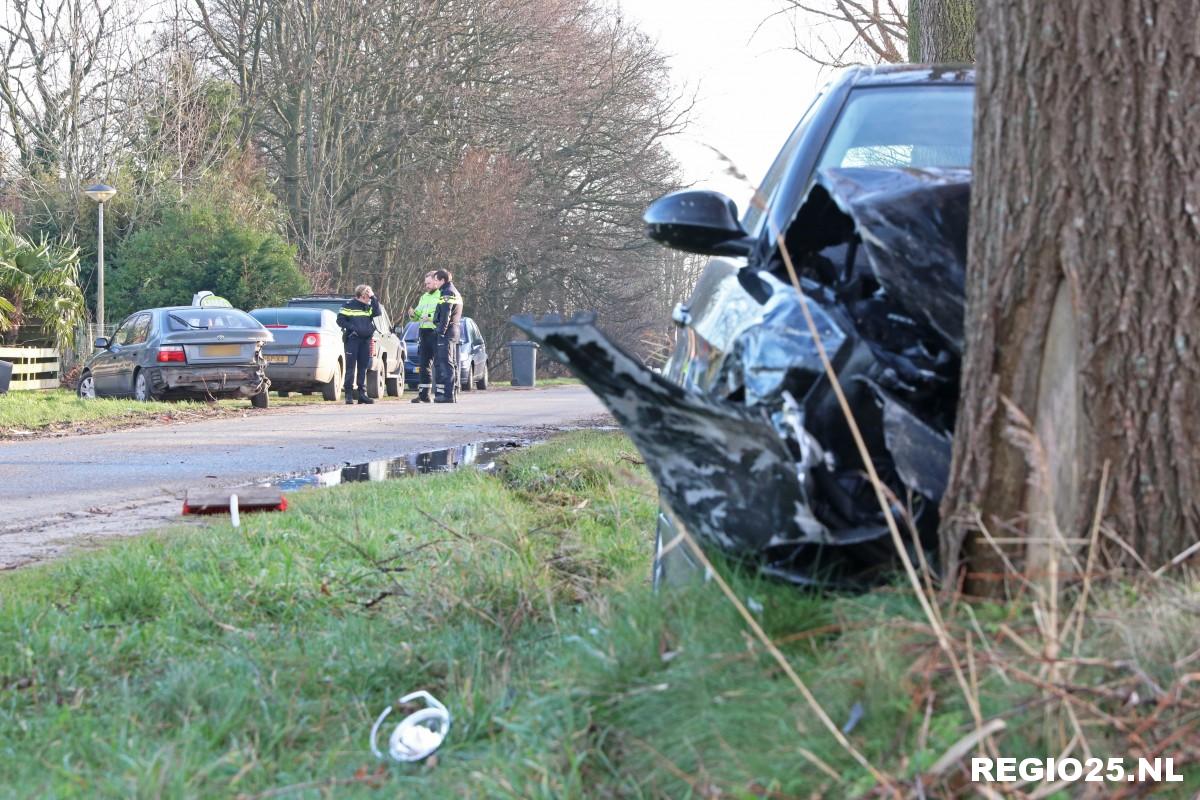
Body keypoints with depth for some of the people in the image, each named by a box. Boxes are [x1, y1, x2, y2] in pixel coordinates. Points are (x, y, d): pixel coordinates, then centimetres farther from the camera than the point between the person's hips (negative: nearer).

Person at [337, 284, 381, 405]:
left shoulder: (368, 307, 14)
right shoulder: (349, 306, 0)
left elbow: (378, 312, -3)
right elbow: (340, 320, -3)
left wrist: (373, 298, -9)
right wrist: (352, 328, -14)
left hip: (365, 340, 5)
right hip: (352, 339, -5)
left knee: (363, 367, 7)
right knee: (351, 367, -5)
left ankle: (362, 393, 11)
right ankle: (349, 394, -4)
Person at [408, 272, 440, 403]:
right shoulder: (423, 297, 22)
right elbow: (418, 315, 24)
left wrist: (430, 317, -21)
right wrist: (413, 315, 3)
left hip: (436, 333, -8)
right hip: (424, 334, 8)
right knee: (423, 365, 7)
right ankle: (423, 394, 10)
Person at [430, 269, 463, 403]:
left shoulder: (447, 293, -11)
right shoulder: (456, 293, 22)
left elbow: (445, 315, -20)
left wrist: (441, 330, -18)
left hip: (446, 333, -10)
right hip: (454, 333, 10)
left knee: (446, 364, -12)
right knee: (452, 364, 12)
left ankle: (448, 395, -16)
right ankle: (453, 392, 15)